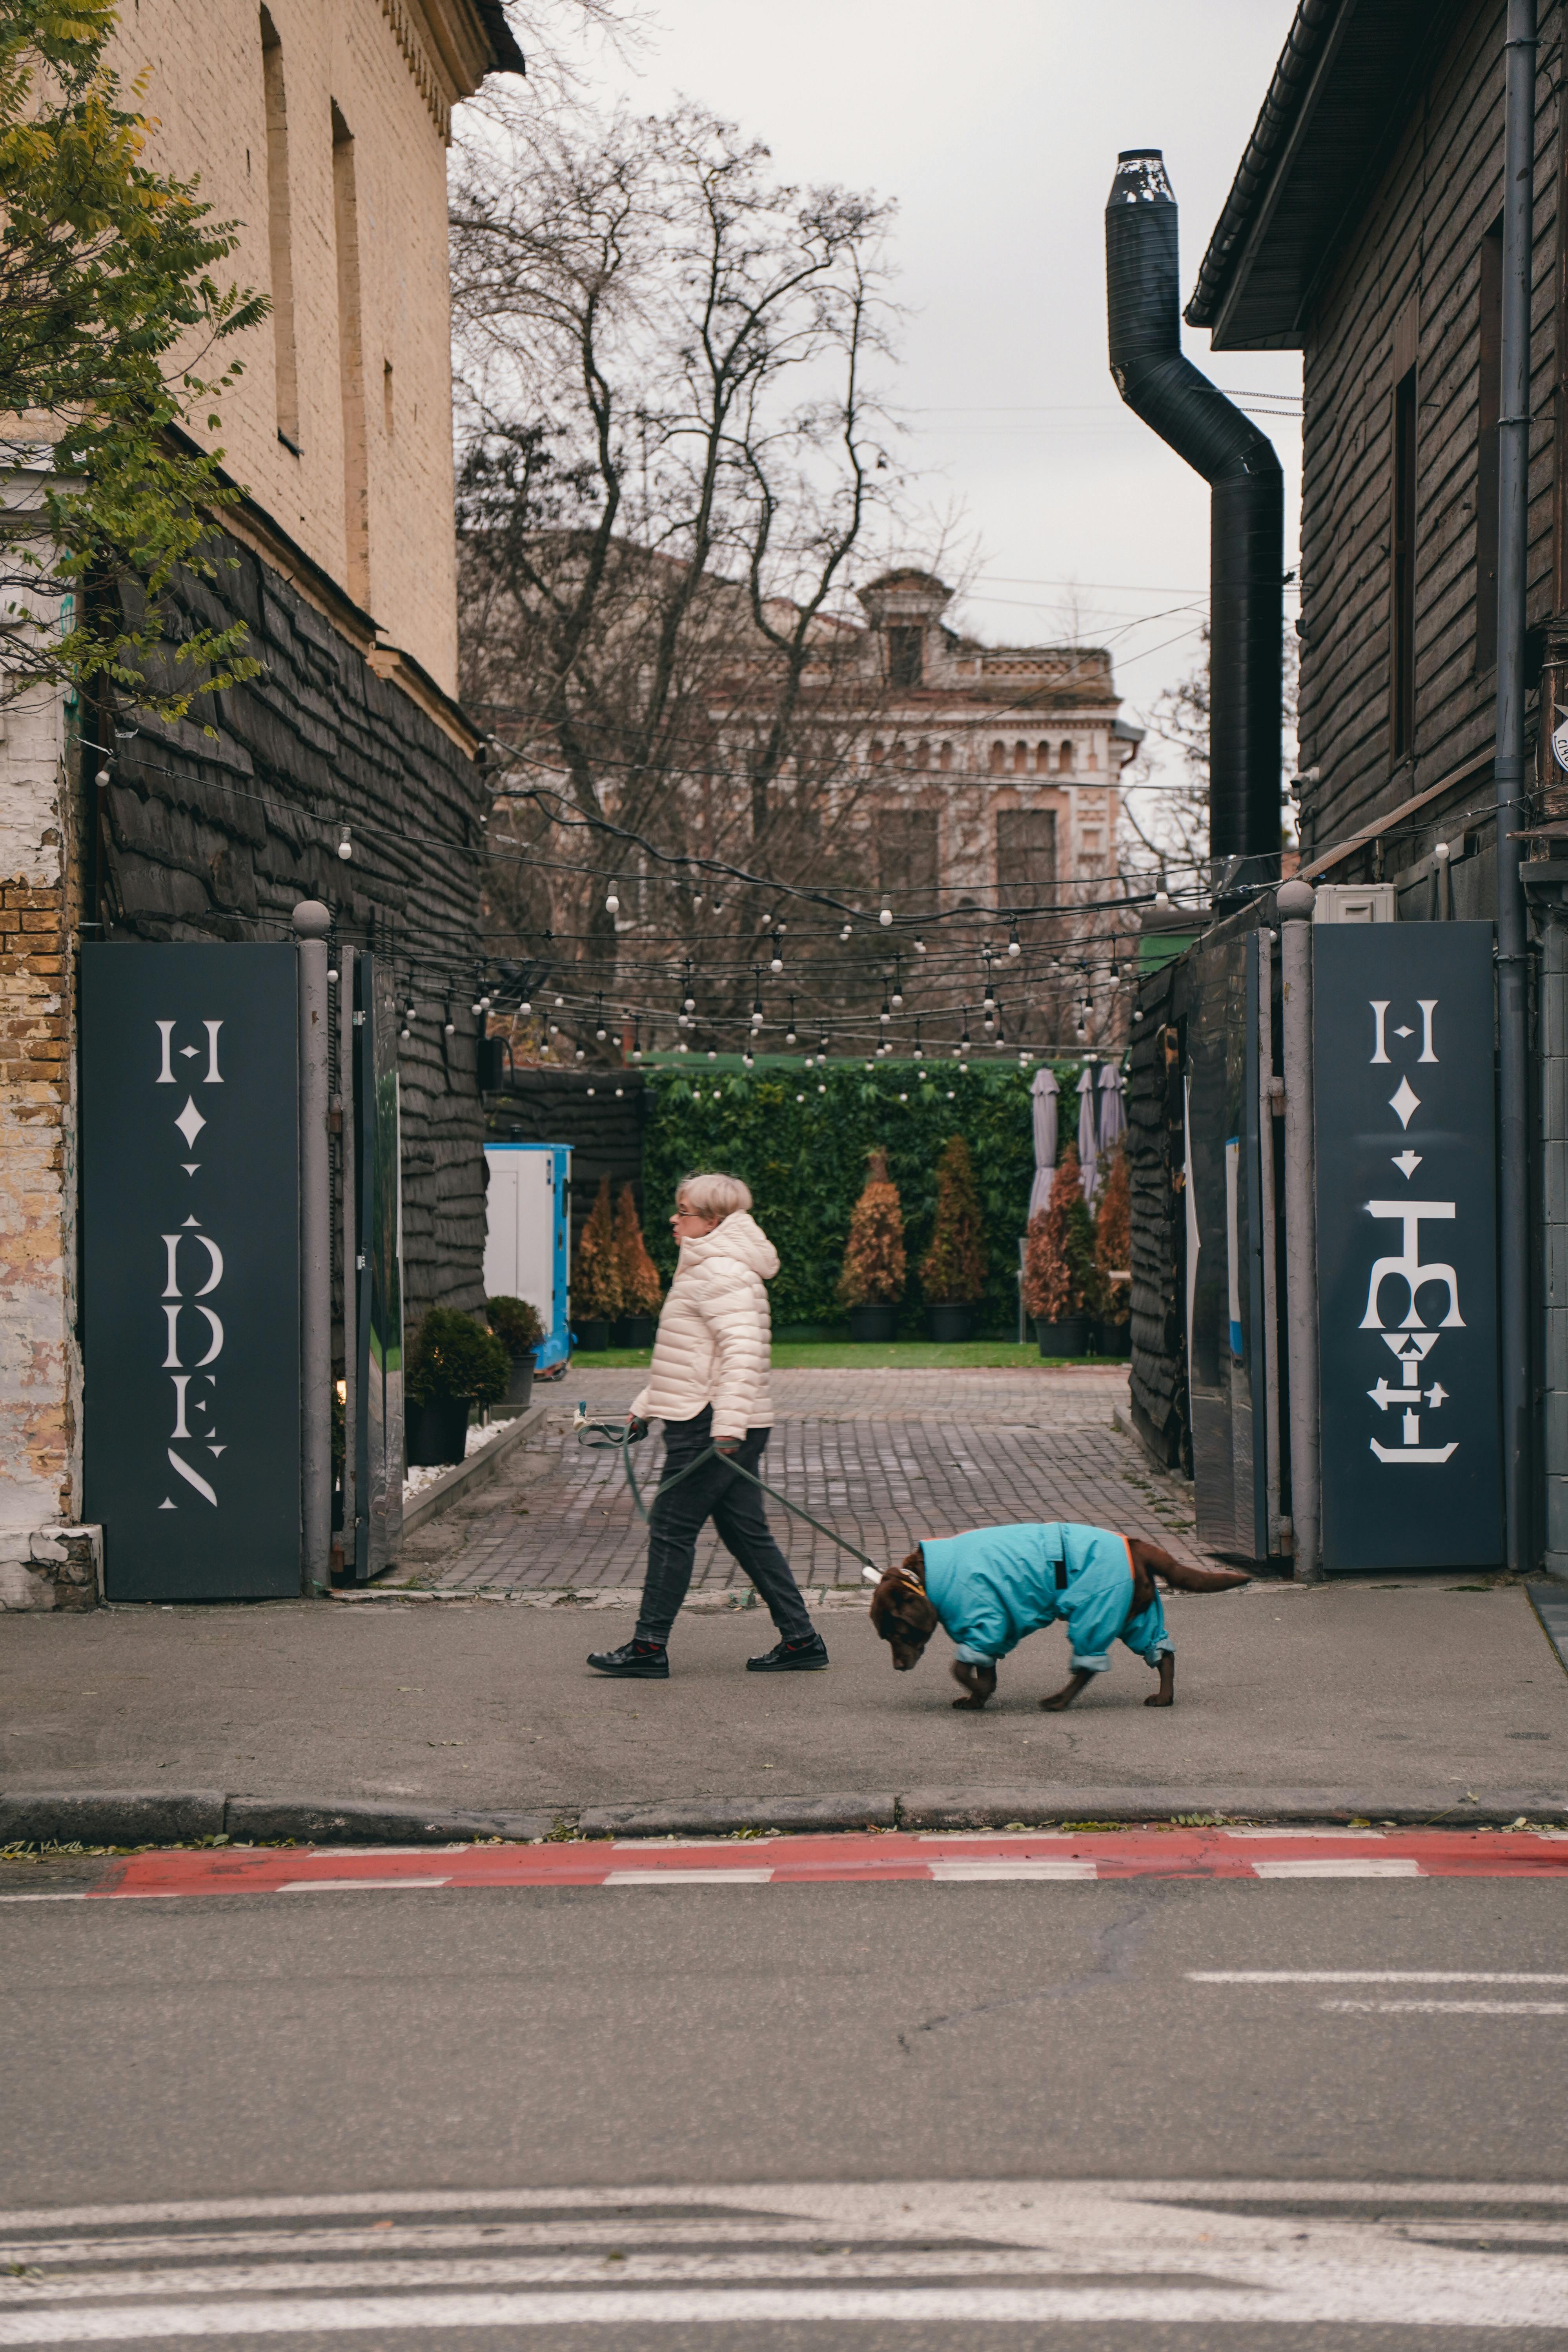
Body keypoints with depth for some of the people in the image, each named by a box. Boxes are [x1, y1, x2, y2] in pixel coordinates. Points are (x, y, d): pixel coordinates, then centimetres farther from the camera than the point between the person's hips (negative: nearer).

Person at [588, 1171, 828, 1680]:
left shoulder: (723, 1274, -14)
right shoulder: (706, 1268, 20)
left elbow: (741, 1351, -25)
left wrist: (728, 1425, -32)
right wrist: (647, 1406, 29)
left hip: (709, 1428, -10)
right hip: (712, 1425, 10)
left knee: (671, 1530, -4)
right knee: (746, 1533, 10)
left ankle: (649, 1647, 0)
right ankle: (800, 1641, 11)